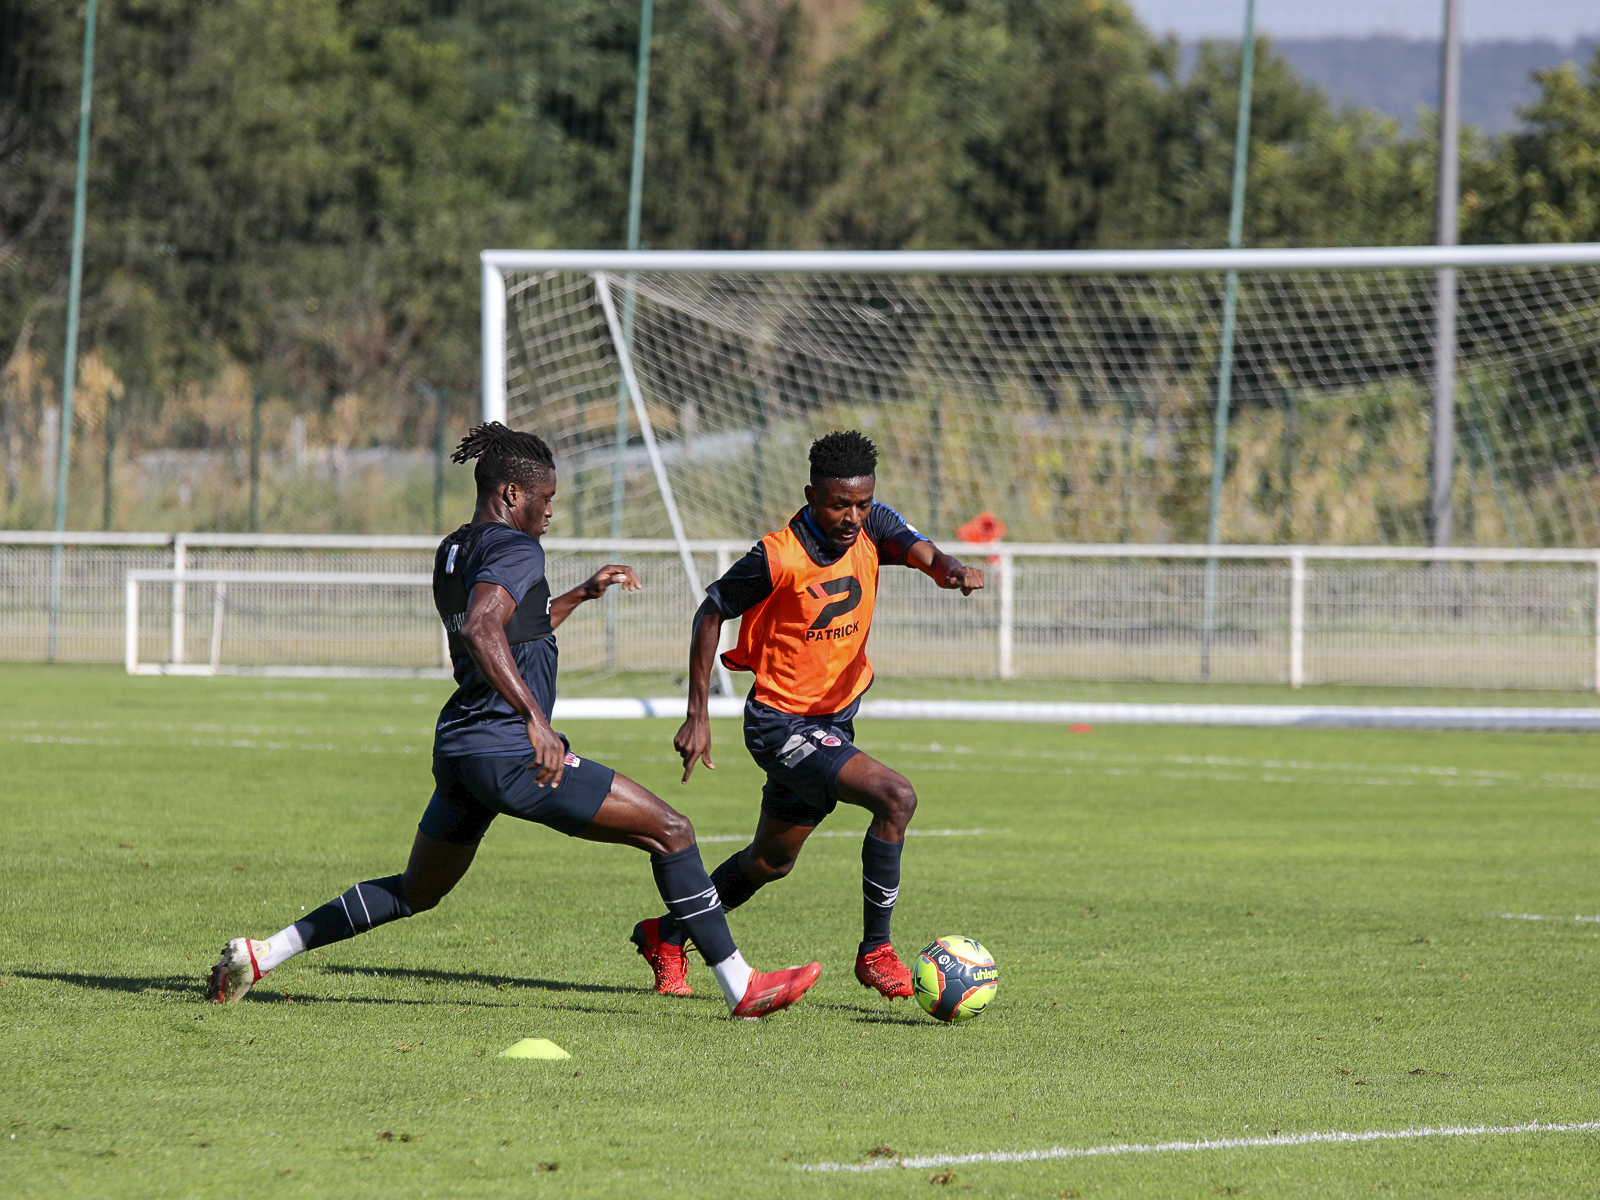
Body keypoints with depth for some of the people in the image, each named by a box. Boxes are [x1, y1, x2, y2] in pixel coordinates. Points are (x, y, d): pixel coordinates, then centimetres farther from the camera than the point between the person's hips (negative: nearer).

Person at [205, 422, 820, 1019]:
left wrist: (581, 594, 36)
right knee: (671, 832, -5)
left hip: (456, 749, 9)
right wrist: (535, 717, -34)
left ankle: (262, 952, 18)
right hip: (510, 755, -9)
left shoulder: (452, 552, 18)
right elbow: (481, 631, -29)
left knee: (413, 895, 26)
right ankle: (741, 986, -9)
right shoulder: (515, 549, -11)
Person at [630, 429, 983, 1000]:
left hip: (836, 717, 7)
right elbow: (710, 614, -9)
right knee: (896, 797, -25)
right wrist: (697, 716, -11)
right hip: (781, 722, -7)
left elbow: (925, 554, -24)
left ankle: (665, 936, 40)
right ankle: (875, 951, -15)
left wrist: (954, 568, -50)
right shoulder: (777, 557, -21)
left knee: (771, 861, 20)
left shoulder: (873, 526, -7)